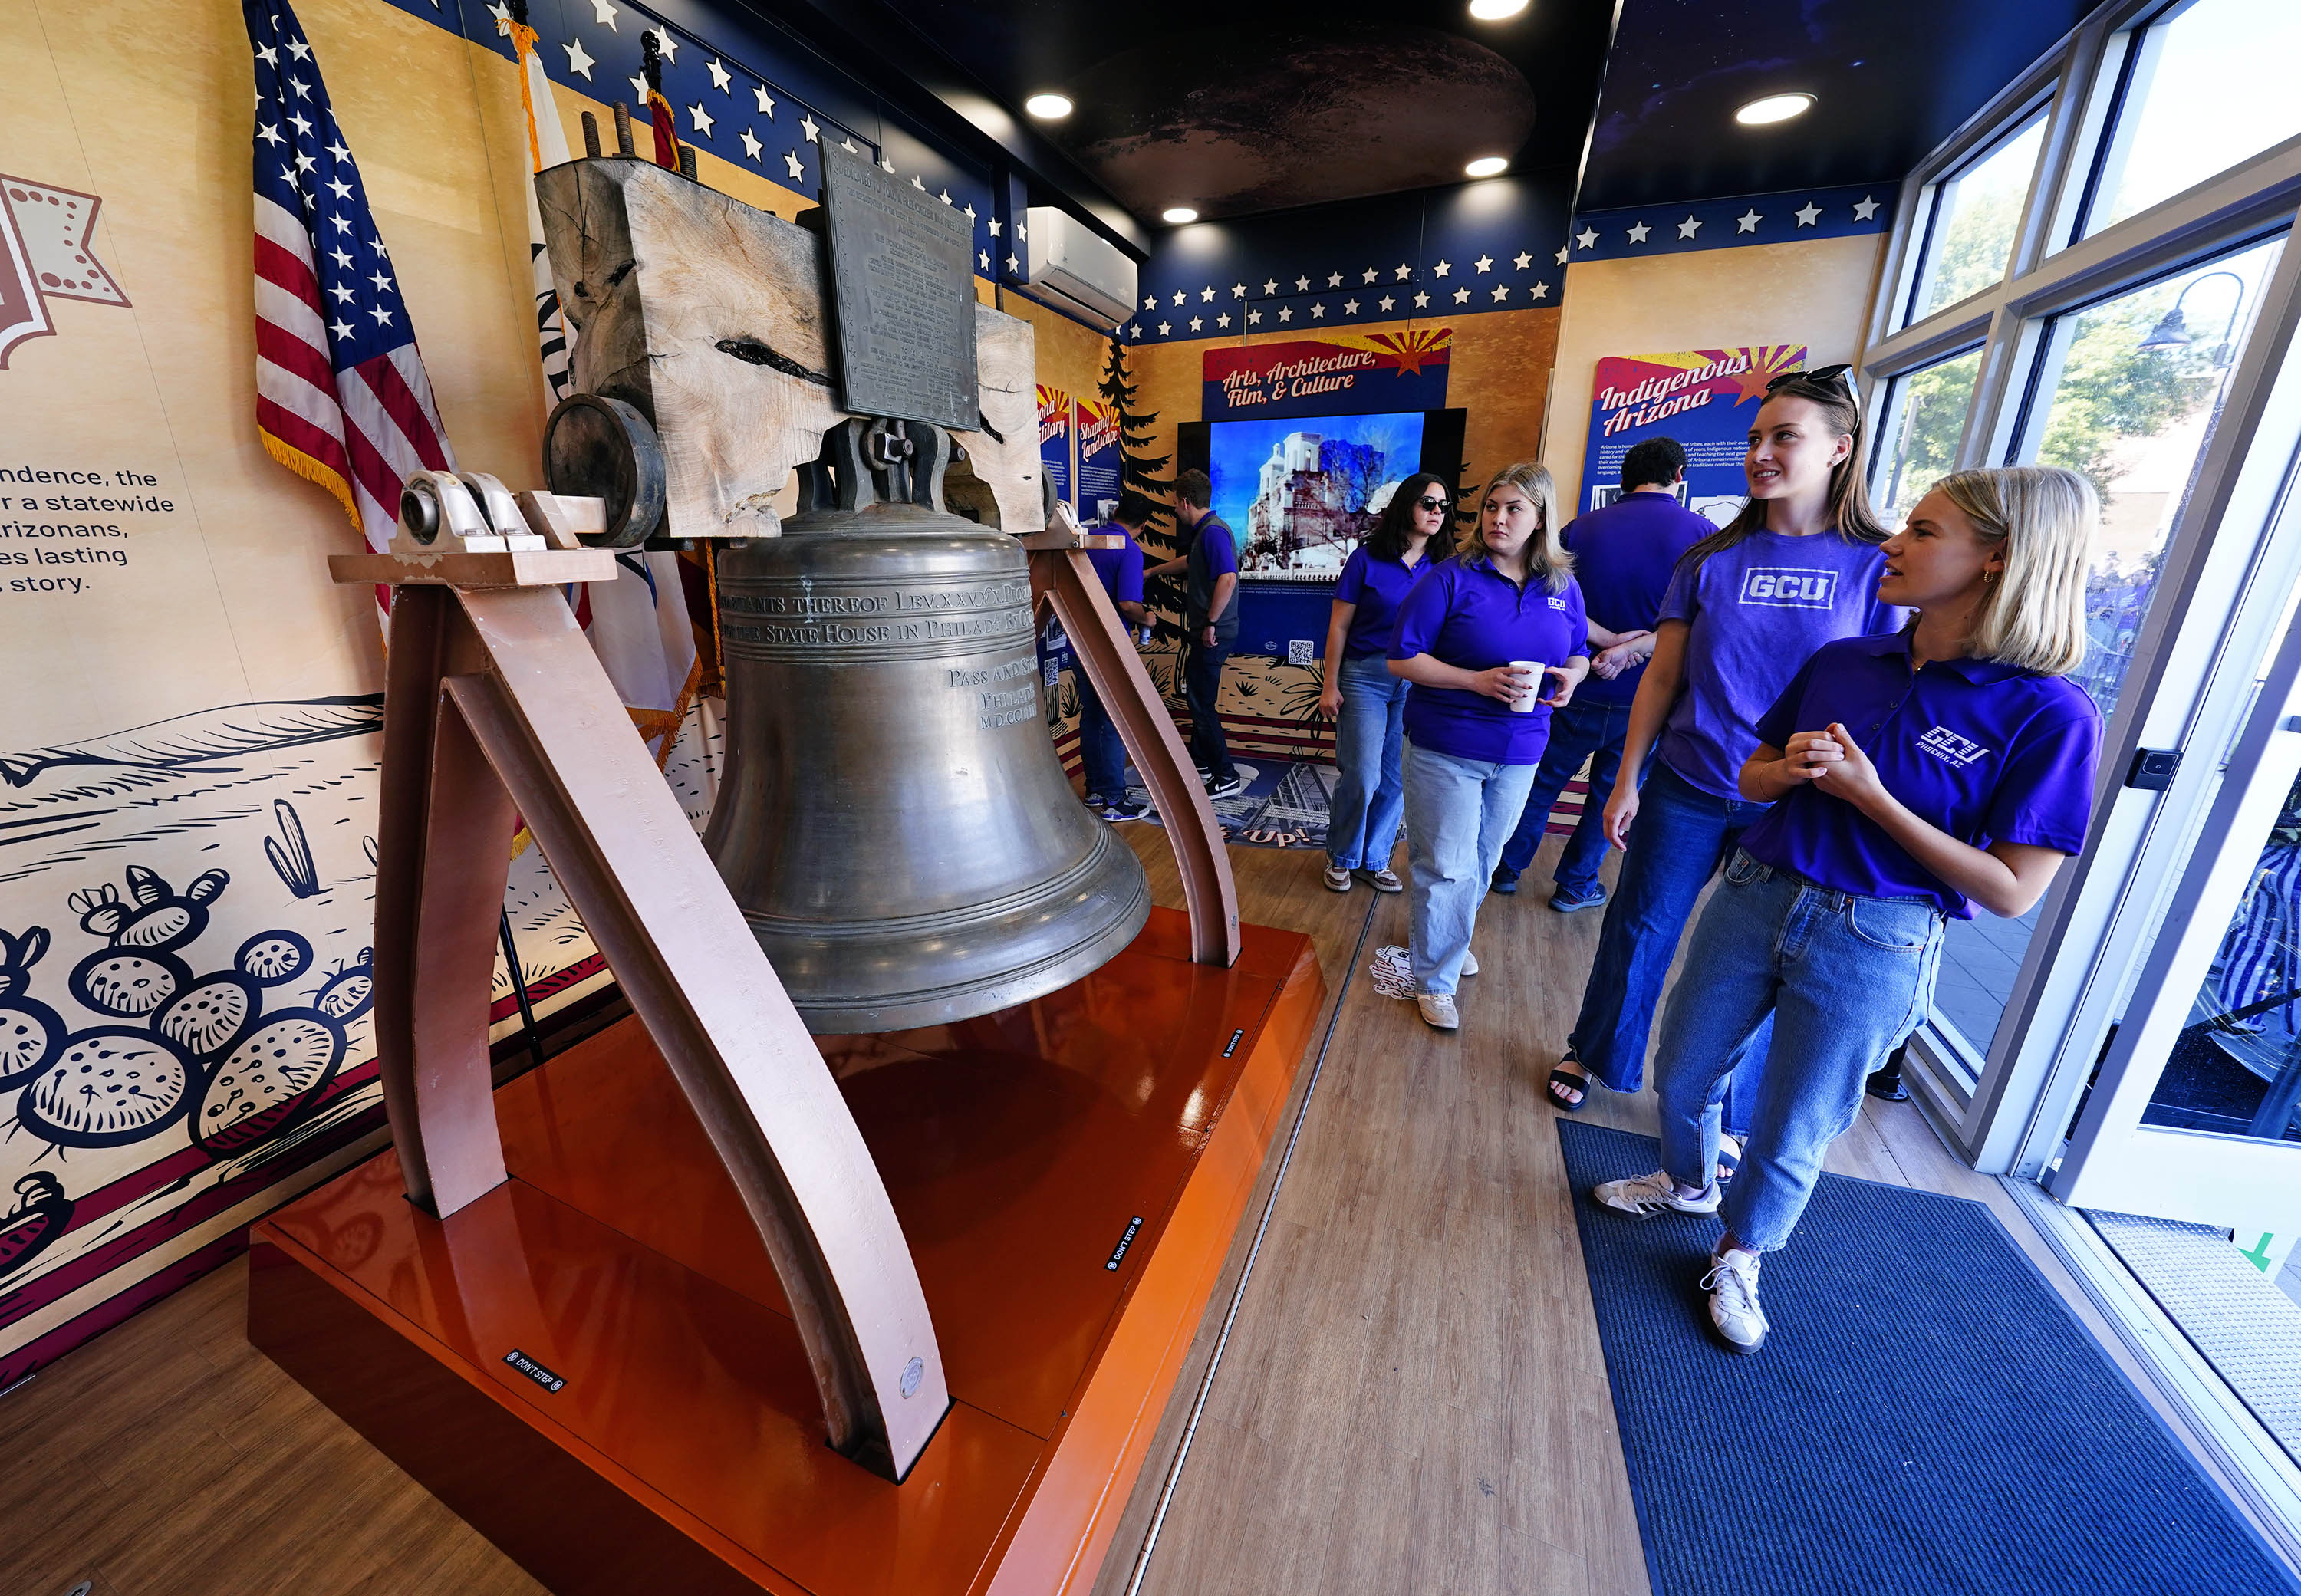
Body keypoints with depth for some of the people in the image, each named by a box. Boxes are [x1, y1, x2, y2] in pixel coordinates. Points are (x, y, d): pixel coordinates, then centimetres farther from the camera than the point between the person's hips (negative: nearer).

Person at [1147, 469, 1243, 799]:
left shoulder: (1213, 531, -16)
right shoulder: (1205, 531, 17)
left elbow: (1228, 578, -28)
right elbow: (1189, 562, 36)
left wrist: (1211, 623, -23)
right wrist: (1152, 571, 47)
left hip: (1212, 635, -10)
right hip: (1203, 632, 11)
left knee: (1202, 704, -6)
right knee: (1196, 697, 18)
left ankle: (1227, 777, 0)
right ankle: (1201, 762, 31)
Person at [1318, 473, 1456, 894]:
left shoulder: (1443, 567, 5)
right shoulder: (1367, 558, -3)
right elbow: (1339, 625, -2)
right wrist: (1329, 685, -5)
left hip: (1417, 682, 3)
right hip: (1365, 676, -3)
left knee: (1395, 779, 6)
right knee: (1361, 776, -7)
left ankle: (1375, 859, 24)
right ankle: (1341, 857, 16)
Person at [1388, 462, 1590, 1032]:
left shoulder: (1564, 587, 5)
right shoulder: (1452, 578, -9)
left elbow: (1578, 652, 17)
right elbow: (1402, 658, -12)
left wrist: (1573, 675, -8)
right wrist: (1477, 681, -22)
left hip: (1519, 751, 5)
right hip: (1444, 748, -5)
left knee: (1482, 861, 19)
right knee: (1447, 867, 0)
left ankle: (1443, 938, 43)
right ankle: (1434, 979, 16)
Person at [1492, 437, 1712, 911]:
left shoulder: (1581, 528, -2)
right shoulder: (1703, 535, -6)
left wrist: (1611, 639, -10)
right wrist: (1631, 649, -16)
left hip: (1579, 690, 1)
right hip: (1645, 698, -1)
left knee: (1544, 781, 17)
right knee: (1611, 794, 15)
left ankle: (1508, 868, 29)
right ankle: (1575, 886, 27)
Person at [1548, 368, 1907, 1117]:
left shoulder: (1876, 565, -3)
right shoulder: (1713, 559, 1)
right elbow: (1662, 677, 1)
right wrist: (1626, 782, -2)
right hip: (1686, 790, 1)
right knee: (1639, 930, 11)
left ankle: (1725, 1112, 32)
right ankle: (1593, 1055, 34)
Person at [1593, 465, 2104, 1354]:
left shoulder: (2046, 713, -13)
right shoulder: (1840, 663, 0)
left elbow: (2011, 892, -14)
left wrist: (1869, 795, -21)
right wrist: (1792, 767, -14)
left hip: (1870, 946, -4)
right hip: (1754, 898, 4)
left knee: (1790, 1136, 14)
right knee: (1683, 1072, 19)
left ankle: (1740, 1255, 42)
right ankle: (1687, 1183, 50)